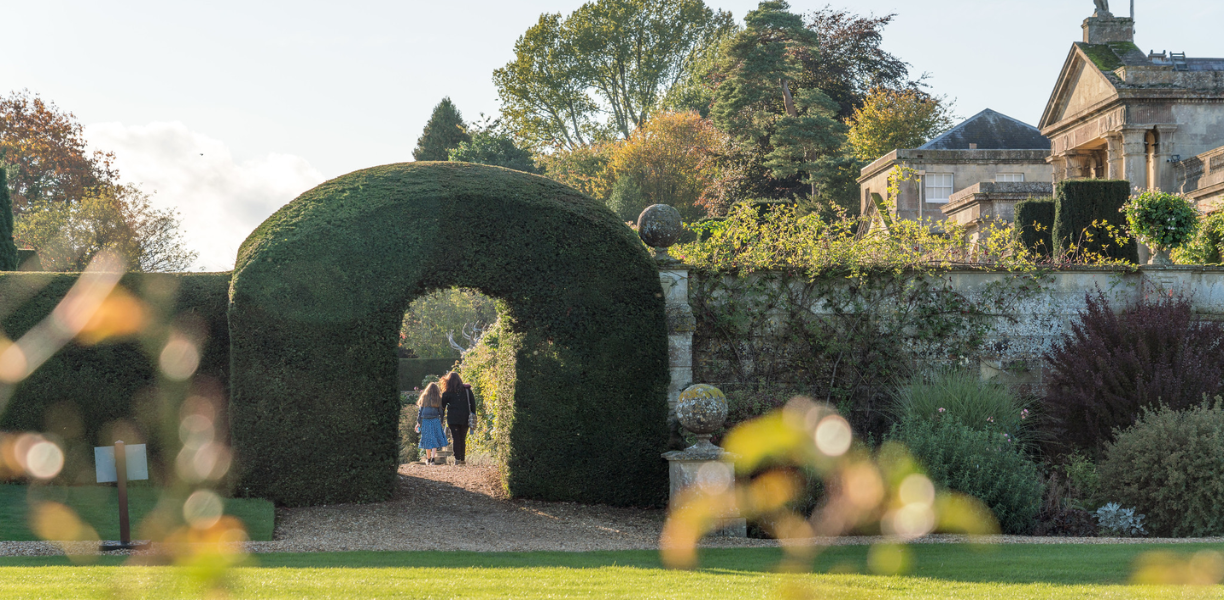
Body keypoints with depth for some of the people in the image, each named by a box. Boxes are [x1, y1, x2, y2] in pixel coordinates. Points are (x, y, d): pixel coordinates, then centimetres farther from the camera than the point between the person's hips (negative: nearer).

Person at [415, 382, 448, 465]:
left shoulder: (423, 398, 5)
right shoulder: (438, 399, 1)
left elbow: (420, 410, 6)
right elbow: (440, 411, 2)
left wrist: (418, 422, 9)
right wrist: (441, 422, 11)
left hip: (425, 421, 2)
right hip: (435, 421, -2)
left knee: (427, 440, 12)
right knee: (435, 439, -1)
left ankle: (428, 459, 20)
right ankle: (433, 458, -15)